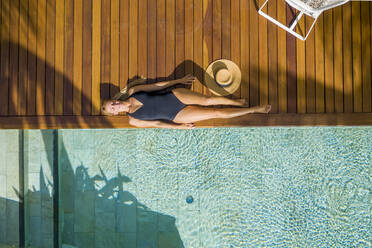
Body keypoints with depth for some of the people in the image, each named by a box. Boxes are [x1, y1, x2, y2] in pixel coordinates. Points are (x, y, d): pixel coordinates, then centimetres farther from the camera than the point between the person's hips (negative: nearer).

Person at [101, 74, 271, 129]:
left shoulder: (132, 92, 3)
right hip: (177, 115, -2)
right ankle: (254, 110, -1)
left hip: (175, 96, 2)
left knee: (208, 100, -24)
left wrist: (179, 81, 11)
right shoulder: (133, 120, -2)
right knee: (216, 113, -11)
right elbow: (157, 123, -1)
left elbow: (157, 85, 9)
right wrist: (179, 127, -5)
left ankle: (237, 102, 2)